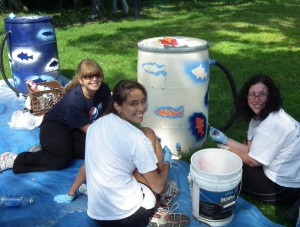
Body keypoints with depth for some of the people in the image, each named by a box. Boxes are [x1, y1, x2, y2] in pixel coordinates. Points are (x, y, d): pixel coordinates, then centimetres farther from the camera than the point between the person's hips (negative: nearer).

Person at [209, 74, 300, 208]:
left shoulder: (271, 124, -27)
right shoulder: (260, 116, 3)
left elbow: (253, 161, -17)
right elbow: (251, 150, 6)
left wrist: (227, 149, -4)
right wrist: (225, 140, 3)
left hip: (287, 187, -9)